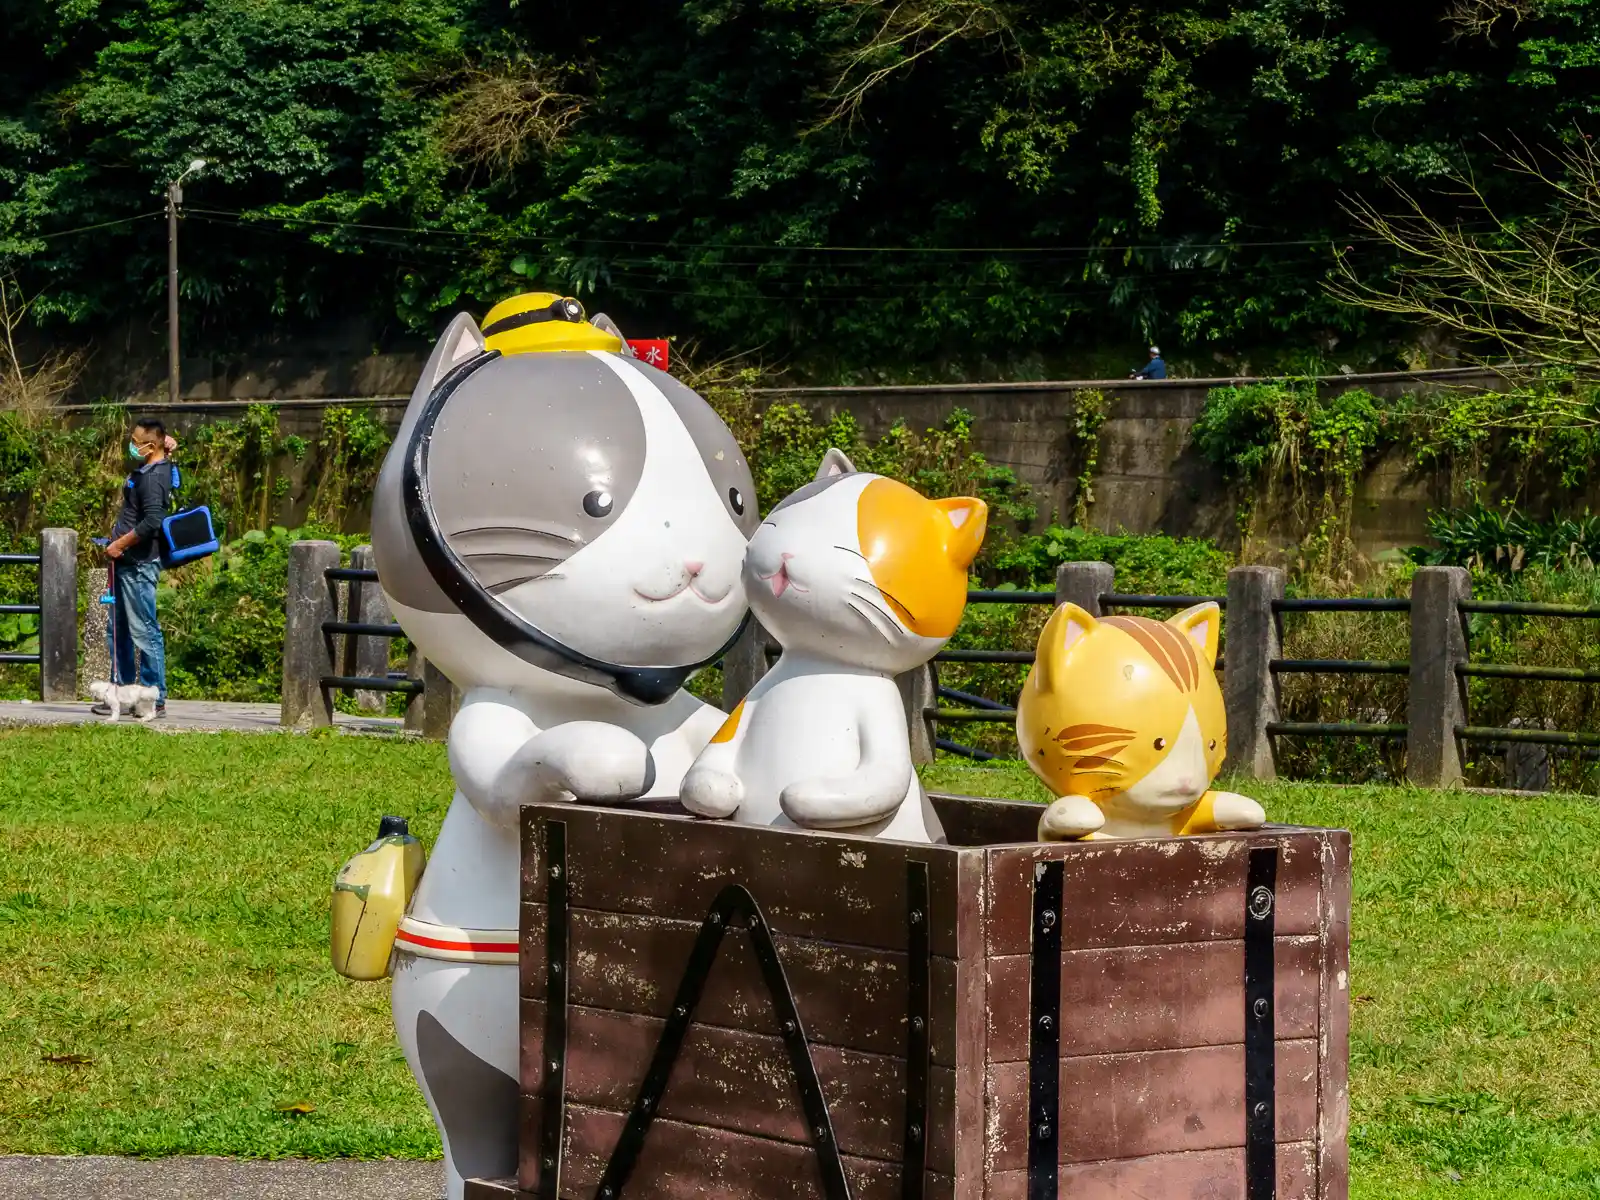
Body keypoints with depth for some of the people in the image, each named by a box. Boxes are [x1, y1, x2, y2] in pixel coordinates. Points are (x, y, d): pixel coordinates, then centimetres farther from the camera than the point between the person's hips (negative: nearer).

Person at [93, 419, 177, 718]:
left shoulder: (153, 478, -18)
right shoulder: (147, 469, 11)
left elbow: (152, 521, -29)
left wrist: (120, 544, -19)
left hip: (140, 564, -11)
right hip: (128, 562, 11)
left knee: (144, 631, -7)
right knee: (120, 631, 15)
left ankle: (155, 700, -3)